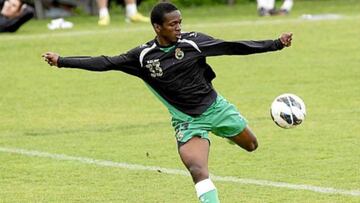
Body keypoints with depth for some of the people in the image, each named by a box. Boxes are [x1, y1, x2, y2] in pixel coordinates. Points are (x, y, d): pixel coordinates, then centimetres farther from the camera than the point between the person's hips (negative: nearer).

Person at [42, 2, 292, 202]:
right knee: (198, 172, -23)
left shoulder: (192, 41, -13)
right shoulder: (143, 56, -12)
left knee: (251, 145, 18)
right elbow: (106, 63, -10)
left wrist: (276, 44, -14)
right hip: (187, 121, -2)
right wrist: (62, 61, -13)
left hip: (215, 106, 2)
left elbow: (233, 47, -10)